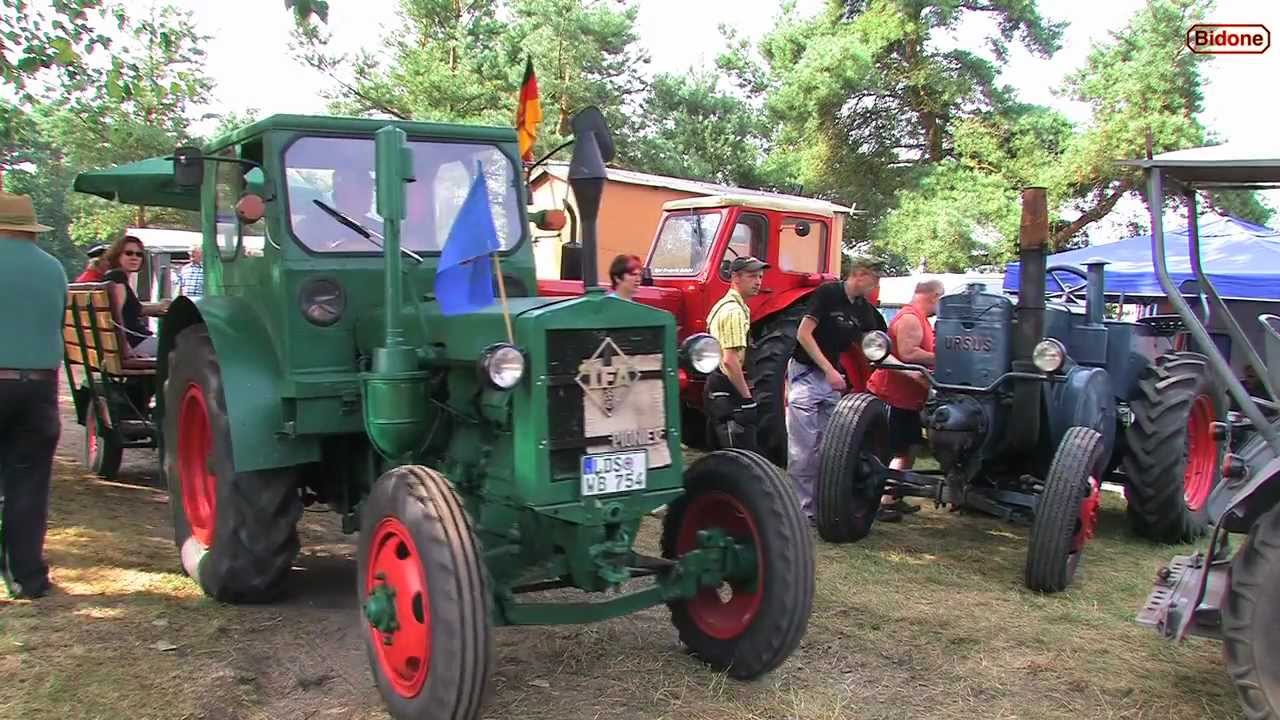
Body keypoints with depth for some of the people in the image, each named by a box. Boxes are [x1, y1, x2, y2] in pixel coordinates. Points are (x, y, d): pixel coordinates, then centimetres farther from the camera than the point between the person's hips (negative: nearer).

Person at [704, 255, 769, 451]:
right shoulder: (735, 311, -16)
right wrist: (747, 398, -20)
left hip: (715, 387, 11)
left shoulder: (723, 305, 16)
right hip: (728, 392, -11)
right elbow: (730, 361, -24)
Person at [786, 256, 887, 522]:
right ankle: (802, 508, -1)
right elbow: (803, 334, -17)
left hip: (832, 380, 7)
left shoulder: (865, 310, 7)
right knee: (802, 448, -6)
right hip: (806, 373, -7)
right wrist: (829, 370, -20)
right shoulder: (827, 293, -12)